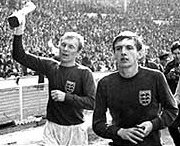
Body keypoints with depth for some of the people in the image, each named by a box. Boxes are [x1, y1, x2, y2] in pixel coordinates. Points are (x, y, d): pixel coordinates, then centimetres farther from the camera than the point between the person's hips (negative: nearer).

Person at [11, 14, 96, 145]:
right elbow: (20, 56, 2)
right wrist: (18, 34, -12)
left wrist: (65, 97, -20)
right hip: (52, 128, 2)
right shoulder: (50, 66, 3)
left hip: (74, 130, -2)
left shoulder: (84, 73, -8)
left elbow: (92, 102, -16)